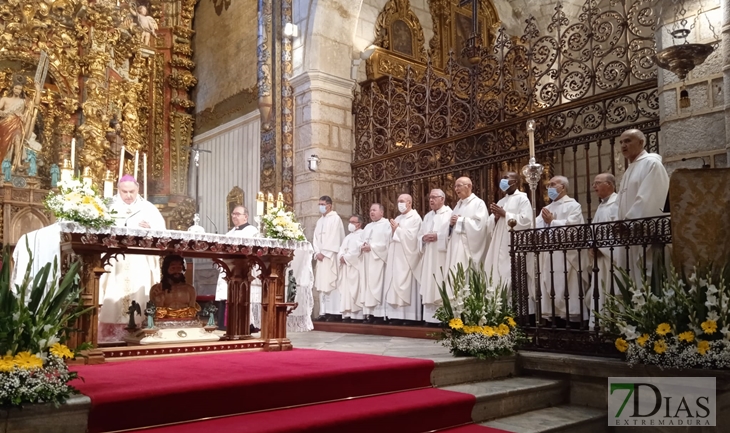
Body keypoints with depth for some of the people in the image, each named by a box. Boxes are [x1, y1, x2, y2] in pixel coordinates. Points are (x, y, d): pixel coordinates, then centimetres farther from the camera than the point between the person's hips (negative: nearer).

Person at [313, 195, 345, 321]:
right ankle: (324, 312, 5)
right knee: (322, 284, 3)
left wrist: (325, 253, -14)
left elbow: (334, 238, -12)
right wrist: (317, 252, -2)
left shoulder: (335, 218, -3)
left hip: (331, 256, -7)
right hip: (321, 256, 7)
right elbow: (316, 238, 14)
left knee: (331, 283, -10)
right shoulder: (319, 221, 20)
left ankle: (335, 312, -9)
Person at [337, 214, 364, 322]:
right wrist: (341, 257, -4)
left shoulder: (362, 234, -2)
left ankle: (357, 314, -10)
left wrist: (346, 258, -12)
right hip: (345, 267, 8)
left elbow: (357, 250, -15)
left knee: (355, 290, -11)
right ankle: (347, 314, 1)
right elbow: (341, 249, 17)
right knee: (345, 290, 2)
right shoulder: (348, 236, 26)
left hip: (355, 266, -8)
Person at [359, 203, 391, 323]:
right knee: (367, 287, 2)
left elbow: (386, 243, -11)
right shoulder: (368, 227, 24)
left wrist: (371, 247, -15)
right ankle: (369, 313, 3)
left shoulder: (386, 225, 0)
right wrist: (362, 246, -3)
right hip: (366, 261, 7)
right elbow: (362, 241, 20)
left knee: (377, 286, -11)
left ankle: (379, 314, -9)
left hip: (378, 260, -7)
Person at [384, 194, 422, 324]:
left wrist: (397, 229, -8)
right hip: (395, 257, 8)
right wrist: (393, 230, -2)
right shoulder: (398, 219, 20)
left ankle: (404, 316, -8)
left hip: (406, 257, -8)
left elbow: (411, 236, -16)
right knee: (395, 285, 3)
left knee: (403, 285, -10)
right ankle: (395, 314, 5)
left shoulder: (415, 218, -4)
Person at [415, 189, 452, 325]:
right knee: (429, 288, 3)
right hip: (429, 258, 7)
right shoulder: (427, 216, 21)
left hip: (442, 257, -7)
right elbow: (419, 235, 18)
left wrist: (437, 236, -17)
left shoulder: (450, 214, -1)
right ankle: (431, 318, 6)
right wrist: (424, 238, -3)